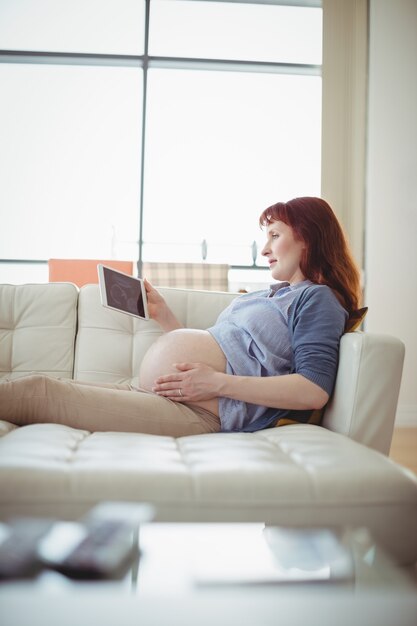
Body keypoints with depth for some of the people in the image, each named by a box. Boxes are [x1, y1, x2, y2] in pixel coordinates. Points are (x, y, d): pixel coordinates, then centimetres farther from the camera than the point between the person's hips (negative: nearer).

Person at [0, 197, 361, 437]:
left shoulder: (317, 298, -2)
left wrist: (218, 383, -21)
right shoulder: (267, 295, 25)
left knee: (37, 391, -13)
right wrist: (162, 315, 16)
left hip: (199, 414, -9)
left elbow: (315, 391, -17)